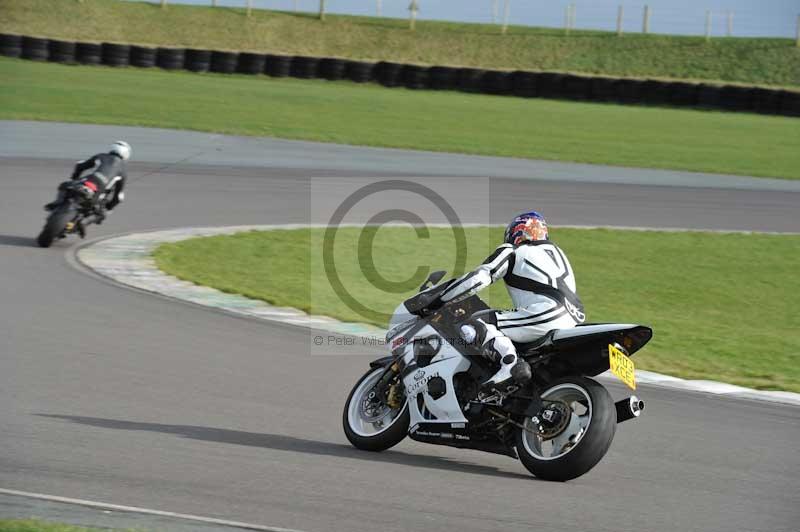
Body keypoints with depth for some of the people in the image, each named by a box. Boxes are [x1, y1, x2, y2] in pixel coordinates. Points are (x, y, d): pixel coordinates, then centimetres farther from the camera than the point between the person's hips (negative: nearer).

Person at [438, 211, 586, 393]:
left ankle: (510, 363, -32)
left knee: (471, 325, -10)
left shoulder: (511, 252, 8)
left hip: (546, 318, -8)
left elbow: (478, 278, -3)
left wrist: (439, 298, 7)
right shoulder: (555, 251, 30)